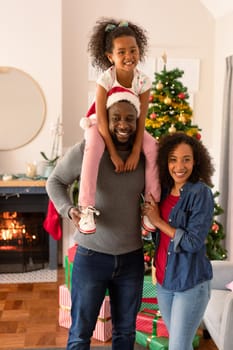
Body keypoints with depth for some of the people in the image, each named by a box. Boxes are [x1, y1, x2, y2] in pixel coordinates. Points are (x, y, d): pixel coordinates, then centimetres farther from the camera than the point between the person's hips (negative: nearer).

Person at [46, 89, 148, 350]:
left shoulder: (144, 155, -2)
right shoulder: (86, 150, -13)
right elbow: (55, 181, -1)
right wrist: (68, 210, -19)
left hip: (131, 258, 3)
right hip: (91, 256, -3)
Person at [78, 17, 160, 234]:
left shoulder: (143, 81, -18)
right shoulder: (105, 80, -26)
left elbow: (141, 120, -16)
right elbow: (102, 120, -27)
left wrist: (135, 152, -23)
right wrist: (114, 154, -29)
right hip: (99, 123, -3)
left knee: (152, 147, -21)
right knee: (94, 147, -36)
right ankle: (87, 208, -33)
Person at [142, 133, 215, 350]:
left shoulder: (201, 193, -14)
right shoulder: (164, 190, 5)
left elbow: (194, 242, -19)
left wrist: (158, 221, -13)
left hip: (191, 283, -6)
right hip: (163, 280, 6)